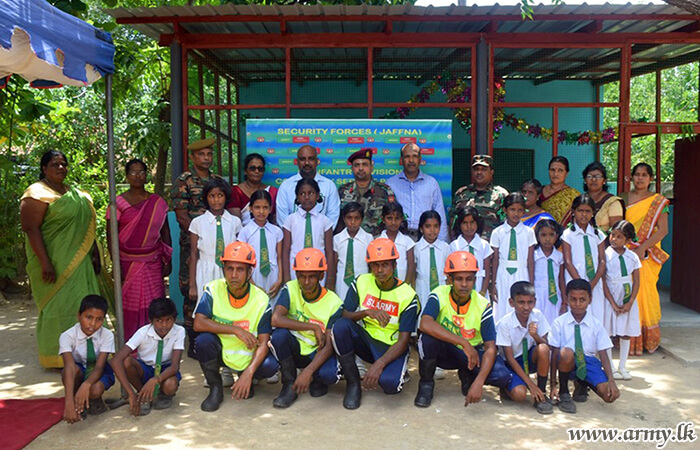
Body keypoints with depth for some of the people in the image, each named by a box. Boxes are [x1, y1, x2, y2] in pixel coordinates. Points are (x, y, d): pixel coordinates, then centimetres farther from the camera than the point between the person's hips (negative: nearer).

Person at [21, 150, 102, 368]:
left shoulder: (74, 192, 16)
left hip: (79, 262, 8)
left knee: (83, 305, 9)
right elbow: (31, 228, -16)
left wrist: (94, 253, 15)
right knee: (58, 305, -3)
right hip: (54, 263, -8)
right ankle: (56, 357, 9)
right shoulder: (37, 193, -9)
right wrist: (45, 262, -22)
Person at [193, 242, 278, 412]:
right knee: (203, 340, -31)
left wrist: (248, 373, -31)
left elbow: (263, 343, -17)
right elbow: (198, 323, -25)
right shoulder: (213, 290, -14)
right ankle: (215, 389, -6)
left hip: (248, 354, 0)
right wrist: (236, 330, -29)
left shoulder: (261, 300, -15)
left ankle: (245, 378, 10)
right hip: (220, 351, 0)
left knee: (271, 366, -27)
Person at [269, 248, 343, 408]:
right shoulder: (290, 289, -11)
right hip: (294, 348, 1)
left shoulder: (334, 303, -14)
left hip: (317, 353, -1)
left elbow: (328, 345, -19)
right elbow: (275, 319, -28)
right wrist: (313, 327, -27)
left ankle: (316, 380, 8)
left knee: (330, 374, -33)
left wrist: (308, 371, -33)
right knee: (279, 335, -31)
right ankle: (289, 385, -10)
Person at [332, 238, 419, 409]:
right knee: (341, 326, -29)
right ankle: (353, 384, -13)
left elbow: (404, 340, -16)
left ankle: (397, 372, 7)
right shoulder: (361, 283, -3)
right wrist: (366, 312, -26)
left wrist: (379, 364, -30)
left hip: (391, 347, -3)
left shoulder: (408, 295, -12)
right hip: (365, 339, 3)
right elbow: (344, 316, -5)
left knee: (389, 383, -34)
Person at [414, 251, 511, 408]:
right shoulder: (439, 296, -20)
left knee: (502, 376, -25)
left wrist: (479, 382, -33)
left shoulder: (483, 306, -15)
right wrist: (464, 343, -42)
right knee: (428, 337, -36)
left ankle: (467, 375, 11)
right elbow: (425, 324, -40)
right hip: (443, 351, -2)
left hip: (472, 353, 2)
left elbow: (490, 348, -18)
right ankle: (426, 383, -7)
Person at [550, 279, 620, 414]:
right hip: (568, 362, -2)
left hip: (589, 362, 2)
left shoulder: (596, 325, 0)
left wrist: (611, 380, -16)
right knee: (566, 352, -39)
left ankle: (581, 384, 15)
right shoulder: (559, 323, -6)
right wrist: (553, 383, -11)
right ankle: (564, 394, -12)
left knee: (610, 395, -21)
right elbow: (555, 353, -8)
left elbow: (603, 355, -3)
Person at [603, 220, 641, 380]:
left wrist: (630, 302, -7)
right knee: (608, 333, -3)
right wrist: (613, 304, -13)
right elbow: (603, 282, -9)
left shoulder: (633, 257, 2)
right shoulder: (605, 255, -8)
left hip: (628, 299, 3)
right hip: (610, 298, -3)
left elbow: (636, 282, 3)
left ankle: (622, 367, 21)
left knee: (626, 333, 9)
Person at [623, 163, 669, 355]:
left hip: (646, 256, -3)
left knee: (644, 293, -5)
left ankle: (648, 339, 7)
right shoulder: (624, 199, 12)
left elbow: (663, 230, -6)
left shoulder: (658, 201, 2)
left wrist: (642, 248, -16)